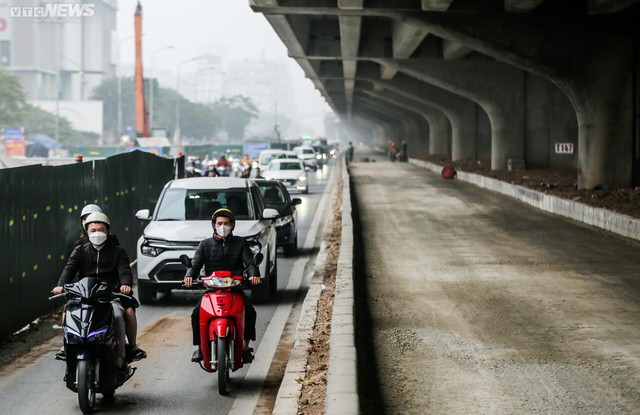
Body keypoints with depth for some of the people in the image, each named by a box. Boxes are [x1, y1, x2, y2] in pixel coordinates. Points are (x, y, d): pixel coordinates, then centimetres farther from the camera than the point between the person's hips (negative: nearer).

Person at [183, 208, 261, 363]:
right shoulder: (205, 244, 14)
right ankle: (200, 347, -8)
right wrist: (189, 275, -21)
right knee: (196, 313, -23)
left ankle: (246, 347, -14)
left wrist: (253, 274, -23)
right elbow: (195, 263, 3)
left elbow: (249, 262, 0)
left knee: (249, 311, -25)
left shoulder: (240, 243, 13)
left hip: (235, 288, 0)